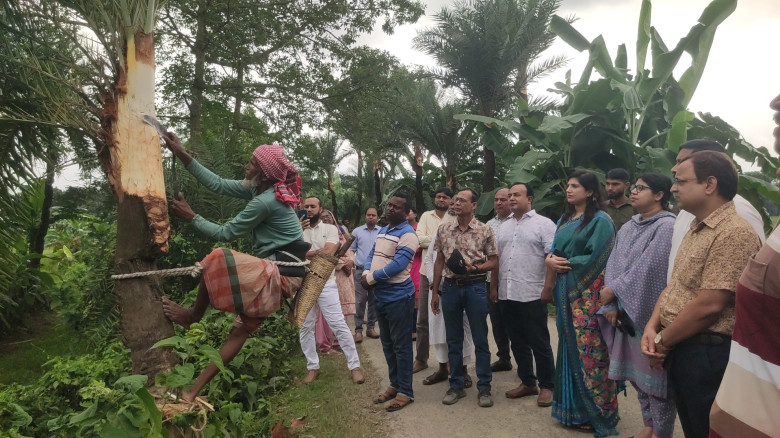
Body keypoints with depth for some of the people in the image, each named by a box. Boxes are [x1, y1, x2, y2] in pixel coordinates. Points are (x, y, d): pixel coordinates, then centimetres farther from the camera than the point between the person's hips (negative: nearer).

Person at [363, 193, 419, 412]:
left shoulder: (407, 234, -15)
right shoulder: (382, 231, 13)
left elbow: (397, 265, -23)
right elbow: (372, 255, 14)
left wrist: (371, 278, -15)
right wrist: (366, 273, -7)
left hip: (398, 297, -9)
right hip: (380, 295, 9)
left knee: (401, 345, 1)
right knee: (387, 344, 17)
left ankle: (405, 391, 14)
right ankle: (394, 385, 31)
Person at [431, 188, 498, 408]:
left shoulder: (485, 230, -3)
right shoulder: (444, 229, 5)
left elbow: (493, 261, 0)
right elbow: (439, 261, 9)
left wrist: (475, 268, -19)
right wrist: (434, 292, 7)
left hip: (475, 287, -3)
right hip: (450, 287, 3)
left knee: (480, 340, 4)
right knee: (453, 339, 10)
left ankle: (484, 387, 17)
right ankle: (456, 386, 22)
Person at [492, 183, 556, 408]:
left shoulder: (544, 224, -4)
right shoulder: (504, 227, 15)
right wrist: (494, 286, 13)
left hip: (532, 295, -6)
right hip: (506, 295, 6)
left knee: (539, 343, 4)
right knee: (518, 342, 15)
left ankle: (547, 386, 19)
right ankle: (527, 382, 28)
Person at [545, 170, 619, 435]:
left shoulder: (600, 220, -7)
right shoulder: (564, 220, 15)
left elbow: (596, 258, -15)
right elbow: (554, 252, 14)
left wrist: (564, 263, -11)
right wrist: (550, 260, -7)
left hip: (588, 294, -7)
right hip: (565, 292, 7)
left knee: (589, 353, -1)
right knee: (570, 349, 13)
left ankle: (595, 413, 13)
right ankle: (574, 408, 25)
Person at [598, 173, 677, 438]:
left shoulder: (666, 226, -12)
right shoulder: (628, 228, 11)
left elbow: (646, 269, -18)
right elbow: (613, 265, 5)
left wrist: (613, 290, -10)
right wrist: (611, 304, -6)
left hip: (650, 313, -7)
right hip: (625, 312, 7)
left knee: (654, 373, 4)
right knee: (636, 371, 16)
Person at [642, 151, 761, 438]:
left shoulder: (734, 233, -20)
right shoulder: (695, 230, 13)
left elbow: (709, 305, -24)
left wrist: (662, 342, -13)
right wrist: (653, 326, -2)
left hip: (707, 353, -9)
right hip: (680, 349, 9)